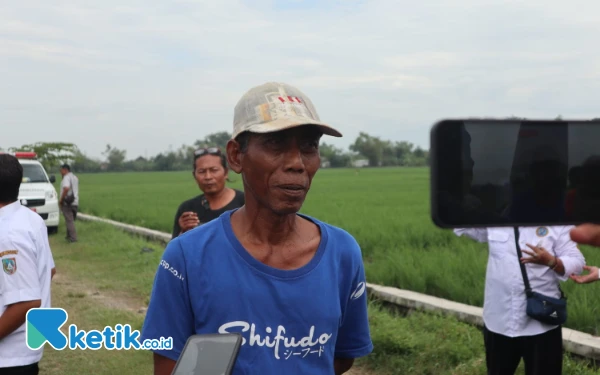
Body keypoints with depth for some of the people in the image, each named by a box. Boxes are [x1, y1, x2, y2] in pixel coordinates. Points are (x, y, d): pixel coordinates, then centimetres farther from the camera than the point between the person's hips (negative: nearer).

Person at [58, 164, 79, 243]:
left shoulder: (67, 177, -12)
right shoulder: (75, 177, 19)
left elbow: (66, 189, -26)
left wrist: (61, 199, -19)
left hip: (67, 202, -9)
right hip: (75, 202, 9)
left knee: (69, 220, -7)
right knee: (70, 219, 17)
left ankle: (73, 237, -10)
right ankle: (69, 235, 23)